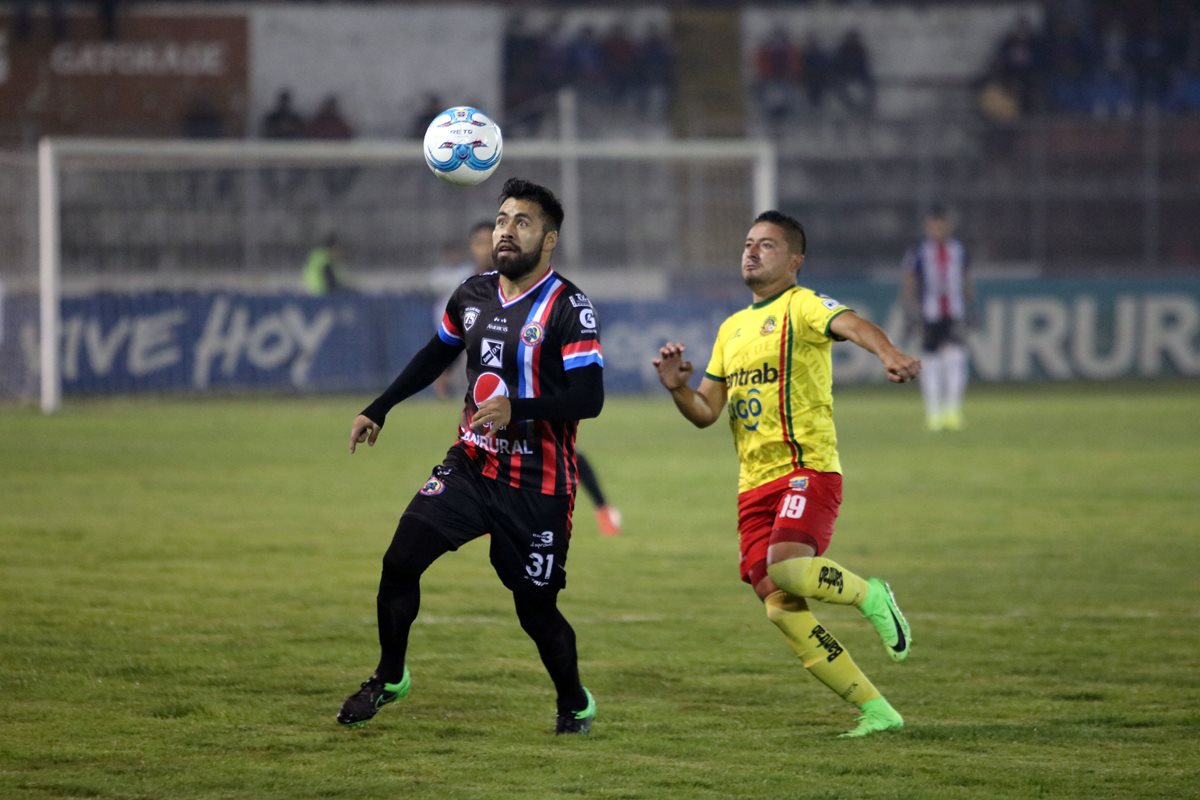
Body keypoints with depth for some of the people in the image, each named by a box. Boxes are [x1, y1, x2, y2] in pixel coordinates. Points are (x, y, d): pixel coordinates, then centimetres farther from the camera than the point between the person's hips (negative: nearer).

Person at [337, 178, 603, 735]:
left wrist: (516, 408, -30)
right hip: (471, 466, 5)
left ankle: (575, 705, 24)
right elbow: (436, 355, 25)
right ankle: (389, 678, 14)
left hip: (536, 486, -5)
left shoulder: (567, 308, -14)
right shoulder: (473, 294, 7)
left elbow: (588, 398, -20)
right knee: (400, 560, -7)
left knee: (535, 607, -1)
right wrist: (378, 410, 23)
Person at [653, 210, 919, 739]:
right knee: (781, 610, -3)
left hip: (806, 470, -7)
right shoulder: (732, 328, 20)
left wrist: (889, 355, -46)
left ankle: (869, 596, 0)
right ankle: (876, 710, 5)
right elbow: (705, 412, 22)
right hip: (753, 484, 7)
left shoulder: (802, 307, -2)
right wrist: (678, 388, 0)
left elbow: (851, 324, -24)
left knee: (786, 568, -31)